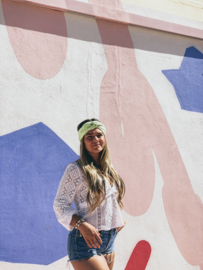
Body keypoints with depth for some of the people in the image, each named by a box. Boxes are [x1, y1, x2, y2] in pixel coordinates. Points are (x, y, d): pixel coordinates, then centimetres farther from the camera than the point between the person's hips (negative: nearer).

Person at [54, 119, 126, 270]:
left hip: (109, 240, 8)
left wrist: (119, 219, 9)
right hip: (85, 241, -7)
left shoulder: (109, 169, 12)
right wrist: (82, 225, -25)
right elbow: (60, 204, -13)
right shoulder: (76, 170, -10)